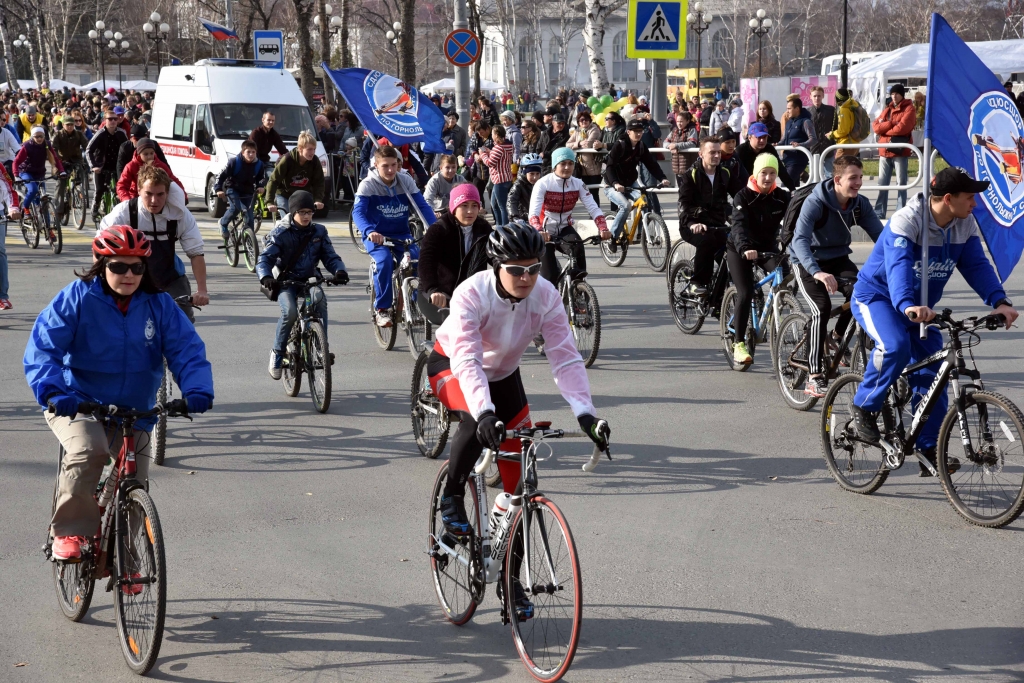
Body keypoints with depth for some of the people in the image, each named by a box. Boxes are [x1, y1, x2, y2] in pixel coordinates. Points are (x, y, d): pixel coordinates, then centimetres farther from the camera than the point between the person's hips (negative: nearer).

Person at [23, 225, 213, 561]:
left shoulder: (158, 305, -3)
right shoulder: (77, 298, -11)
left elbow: (187, 350, -7)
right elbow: (42, 347, -16)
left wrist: (198, 391, -27)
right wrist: (52, 391, -34)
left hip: (134, 412, 4)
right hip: (77, 405, -3)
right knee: (88, 450, -33)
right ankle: (70, 532, -18)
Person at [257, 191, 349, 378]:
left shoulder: (319, 232, 3)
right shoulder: (280, 234, -7)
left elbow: (330, 256, 2)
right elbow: (265, 259, -14)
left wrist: (340, 271, -21)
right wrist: (266, 278, -35)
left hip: (310, 279, 2)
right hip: (286, 281, -2)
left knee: (321, 301, -32)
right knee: (290, 312, -31)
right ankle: (277, 353, -9)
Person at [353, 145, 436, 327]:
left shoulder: (406, 181, -3)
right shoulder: (368, 185, -12)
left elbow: (423, 207, -9)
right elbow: (358, 212, -25)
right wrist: (369, 231, -45)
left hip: (402, 234, 3)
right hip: (376, 236, -3)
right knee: (384, 261, -32)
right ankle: (382, 309, -18)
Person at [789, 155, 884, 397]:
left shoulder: (860, 204, -10)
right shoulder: (815, 203, -27)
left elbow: (880, 234, -13)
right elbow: (800, 240, -38)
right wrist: (817, 272, -53)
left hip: (838, 258, 5)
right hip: (808, 261, -5)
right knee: (821, 308, -25)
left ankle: (837, 338, 6)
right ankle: (814, 376, -20)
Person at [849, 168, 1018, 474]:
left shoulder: (965, 225, -7)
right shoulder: (906, 221, -27)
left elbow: (977, 265, -12)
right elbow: (899, 265, -41)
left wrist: (999, 302, -30)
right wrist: (907, 306, -59)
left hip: (921, 307, 6)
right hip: (877, 297, -6)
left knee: (932, 374, -4)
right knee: (895, 347, -34)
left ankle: (928, 450, 5)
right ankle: (864, 407, -12)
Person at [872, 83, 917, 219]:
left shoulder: (909, 109, -1)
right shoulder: (887, 109, 17)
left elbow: (902, 128, -15)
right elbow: (875, 126, 6)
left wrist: (884, 128, -1)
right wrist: (890, 124, -11)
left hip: (900, 152, -6)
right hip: (885, 151, 6)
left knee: (901, 183, -2)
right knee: (882, 183, 5)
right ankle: (879, 213, 8)